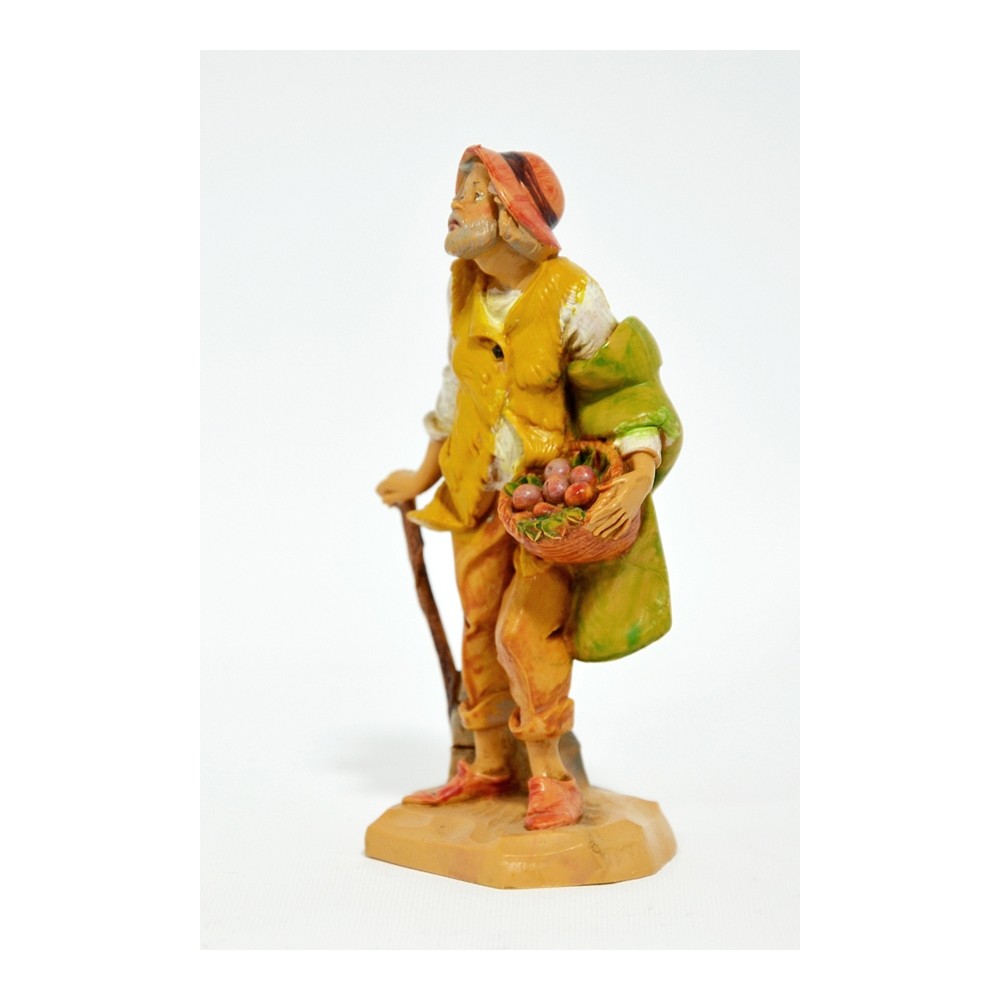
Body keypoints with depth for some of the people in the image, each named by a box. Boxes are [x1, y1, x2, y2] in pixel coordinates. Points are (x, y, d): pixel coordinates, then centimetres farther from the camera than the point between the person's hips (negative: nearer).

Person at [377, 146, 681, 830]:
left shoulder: (570, 297, -18)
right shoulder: (467, 285, 2)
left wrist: (640, 478, -32)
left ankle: (551, 777, 11)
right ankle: (488, 768, 29)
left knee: (526, 632, -10)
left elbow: (631, 390, -16)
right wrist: (426, 476, 20)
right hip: (482, 489, 6)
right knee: (480, 627, 11)